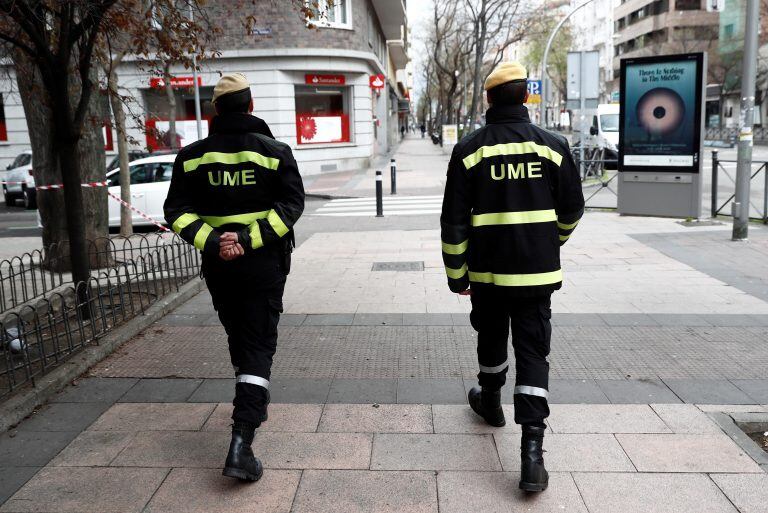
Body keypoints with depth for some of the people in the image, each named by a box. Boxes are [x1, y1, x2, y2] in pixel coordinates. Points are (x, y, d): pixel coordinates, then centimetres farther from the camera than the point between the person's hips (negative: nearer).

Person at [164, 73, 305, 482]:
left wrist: (212, 242, -13)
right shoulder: (274, 151, -5)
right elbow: (291, 204, -13)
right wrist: (249, 239, -17)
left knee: (238, 338, 22)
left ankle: (249, 404, 40)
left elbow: (178, 211, -4)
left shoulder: (192, 156, 2)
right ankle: (241, 440, -11)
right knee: (259, 346, -1)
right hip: (264, 264, -3)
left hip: (217, 265, 3)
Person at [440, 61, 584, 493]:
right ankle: (533, 450, -4)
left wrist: (456, 274, 4)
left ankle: (490, 401, 44)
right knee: (533, 352, 3)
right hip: (537, 271, 0)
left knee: (491, 340, 22)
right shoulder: (553, 146, -2)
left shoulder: (469, 150, -5)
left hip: (487, 269, 0)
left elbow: (454, 221, -6)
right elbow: (572, 210, 6)